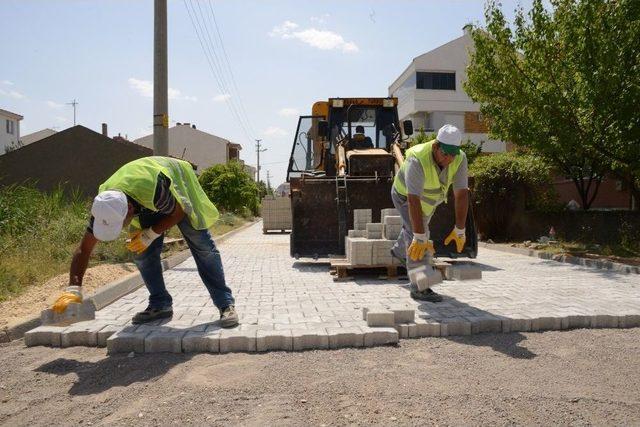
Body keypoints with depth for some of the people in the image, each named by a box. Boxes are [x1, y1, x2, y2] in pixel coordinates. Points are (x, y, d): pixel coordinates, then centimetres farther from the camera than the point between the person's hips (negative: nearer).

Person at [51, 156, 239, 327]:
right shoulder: (105, 205, -29)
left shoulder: (154, 189, -46)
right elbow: (84, 248, -21)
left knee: (201, 244, -12)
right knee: (142, 252, -8)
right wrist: (73, 289, -30)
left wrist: (150, 235, -27)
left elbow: (178, 213, -24)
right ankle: (160, 305, 7)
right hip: (147, 205, 5)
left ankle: (226, 304, -8)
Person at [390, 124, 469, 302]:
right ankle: (419, 288, -13)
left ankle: (399, 251, 60)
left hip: (429, 198, 6)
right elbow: (413, 201, -47)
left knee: (417, 227, 29)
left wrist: (459, 230, -31)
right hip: (405, 196, -6)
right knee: (417, 237, -21)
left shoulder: (460, 158, -29)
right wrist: (420, 237, -49)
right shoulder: (418, 160, -42)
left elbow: (462, 195, -28)